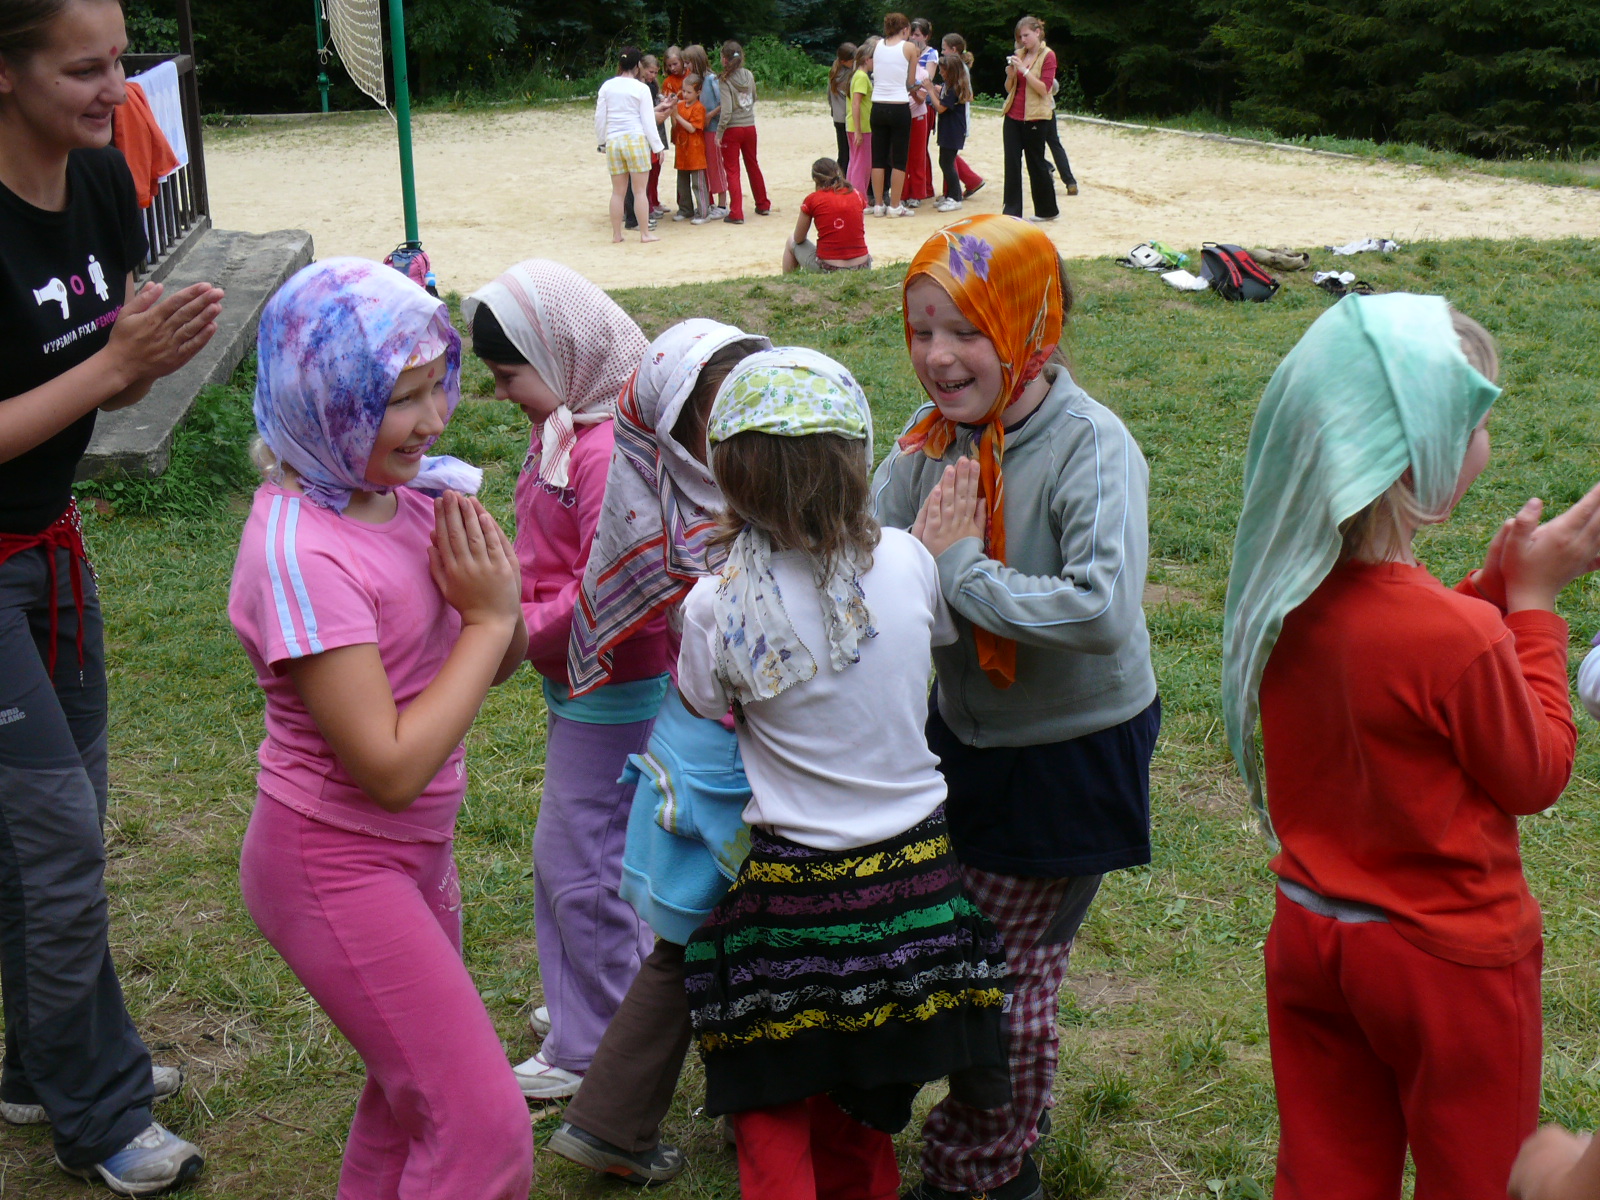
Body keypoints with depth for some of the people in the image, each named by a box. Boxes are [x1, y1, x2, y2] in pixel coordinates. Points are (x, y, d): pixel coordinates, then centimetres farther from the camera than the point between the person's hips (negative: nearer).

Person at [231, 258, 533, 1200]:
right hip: (337, 866, -8)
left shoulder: (404, 492, -2)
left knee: (411, 1098, 23)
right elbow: (391, 766, -26)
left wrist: (495, 600, -15)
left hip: (413, 853, 8)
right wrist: (488, 617, -19)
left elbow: (500, 664, 8)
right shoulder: (303, 551, -25)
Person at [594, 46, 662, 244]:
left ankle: (616, 234, 12)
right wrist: (657, 146, 3)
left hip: (613, 141, 3)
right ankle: (644, 233, 5)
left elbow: (599, 118, 8)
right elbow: (648, 120, -3)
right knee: (639, 190, 1)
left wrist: (602, 142, 20)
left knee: (618, 191, 9)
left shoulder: (607, 86, 5)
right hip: (636, 140, -3)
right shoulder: (641, 89, -4)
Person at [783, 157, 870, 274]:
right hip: (862, 268, 3)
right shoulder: (857, 195, 6)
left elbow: (798, 239, 6)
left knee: (791, 241, 25)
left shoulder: (812, 200, -3)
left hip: (827, 268, -3)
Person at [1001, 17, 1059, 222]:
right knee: (1012, 163, -1)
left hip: (1034, 118, -5)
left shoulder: (1047, 55, -5)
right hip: (1013, 116, 6)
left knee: (1036, 163, 2)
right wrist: (1010, 74, -5)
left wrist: (1024, 70, -20)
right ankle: (1012, 211, -1)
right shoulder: (1019, 54, 11)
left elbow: (1044, 88, -14)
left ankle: (1047, 210, 16)